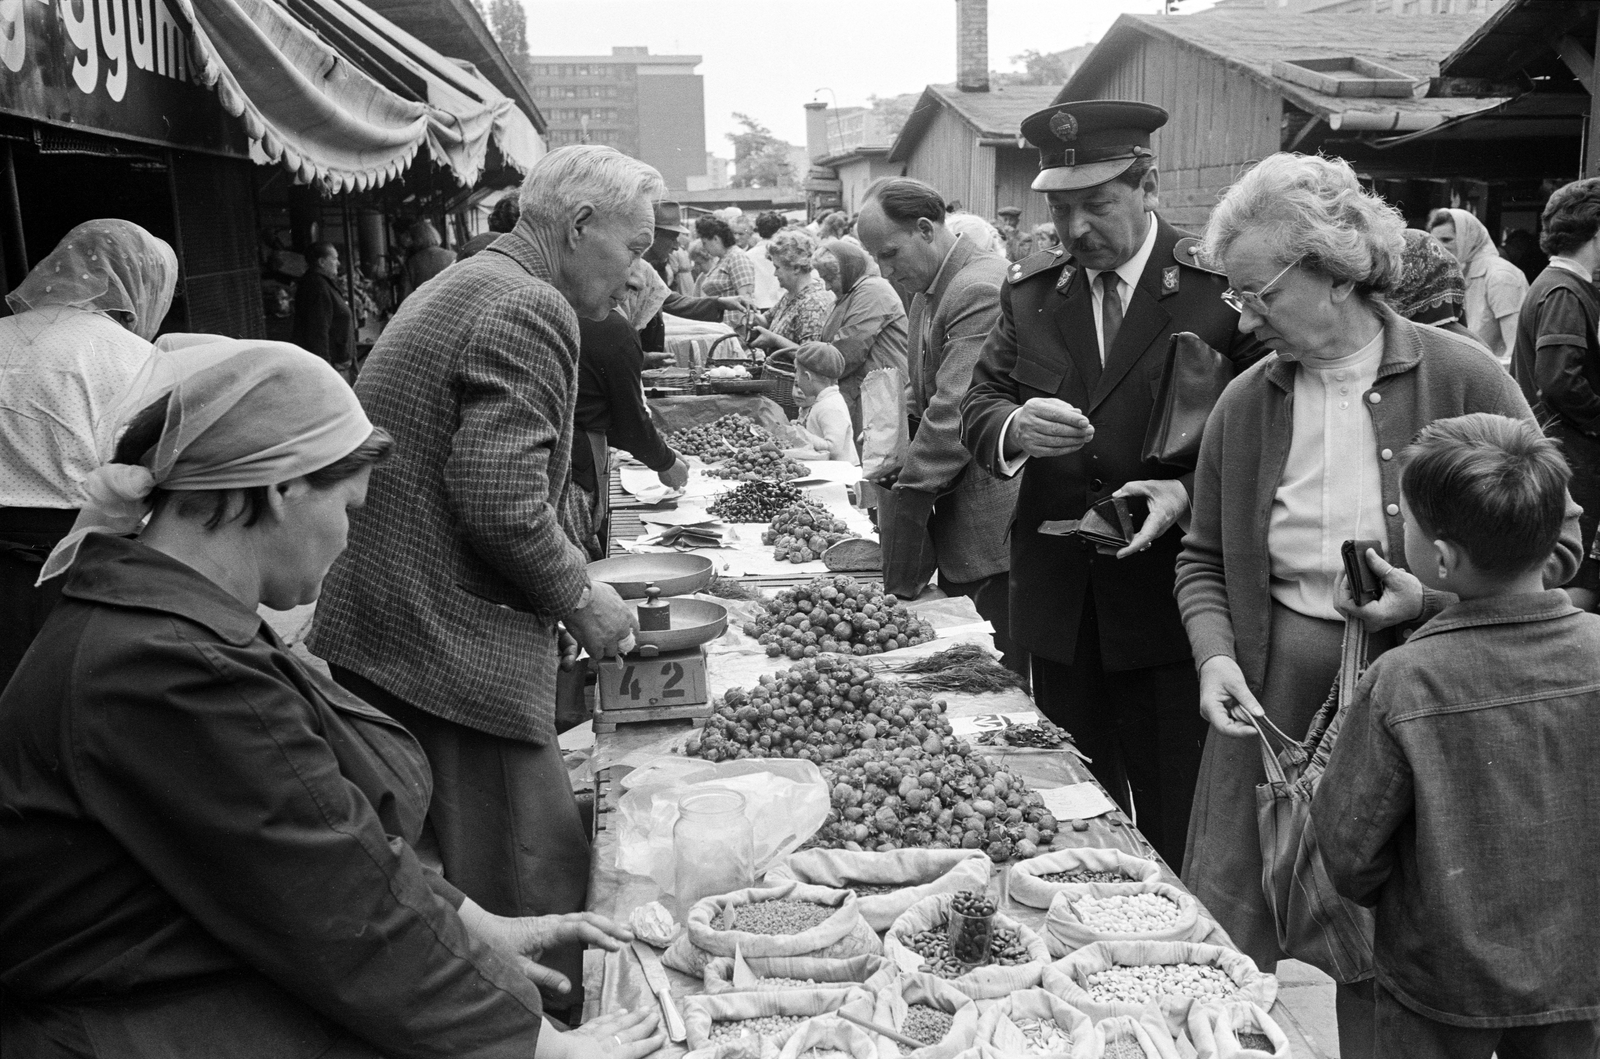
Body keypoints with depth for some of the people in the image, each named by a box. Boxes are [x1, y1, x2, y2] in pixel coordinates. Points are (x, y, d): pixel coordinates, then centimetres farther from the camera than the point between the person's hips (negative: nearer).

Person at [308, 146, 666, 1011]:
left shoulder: (457, 287, 20)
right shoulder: (531, 308, -13)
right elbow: (501, 499, -23)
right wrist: (580, 599, -8)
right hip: (450, 648, -11)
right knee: (532, 877, -2)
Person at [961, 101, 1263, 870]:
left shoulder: (1219, 284, -6)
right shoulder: (1029, 289, 8)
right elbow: (979, 402, 7)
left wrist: (1188, 491, -22)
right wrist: (1015, 426, -16)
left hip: (1171, 601, -4)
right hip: (1059, 600, 4)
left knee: (1178, 831, 4)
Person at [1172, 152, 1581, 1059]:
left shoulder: (1464, 380, -6)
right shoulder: (1243, 405, 3)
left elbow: (1552, 543, -1)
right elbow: (1205, 560, 11)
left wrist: (1435, 597, -17)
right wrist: (1215, 653, -6)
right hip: (1270, 694, 3)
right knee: (1220, 945, 7)